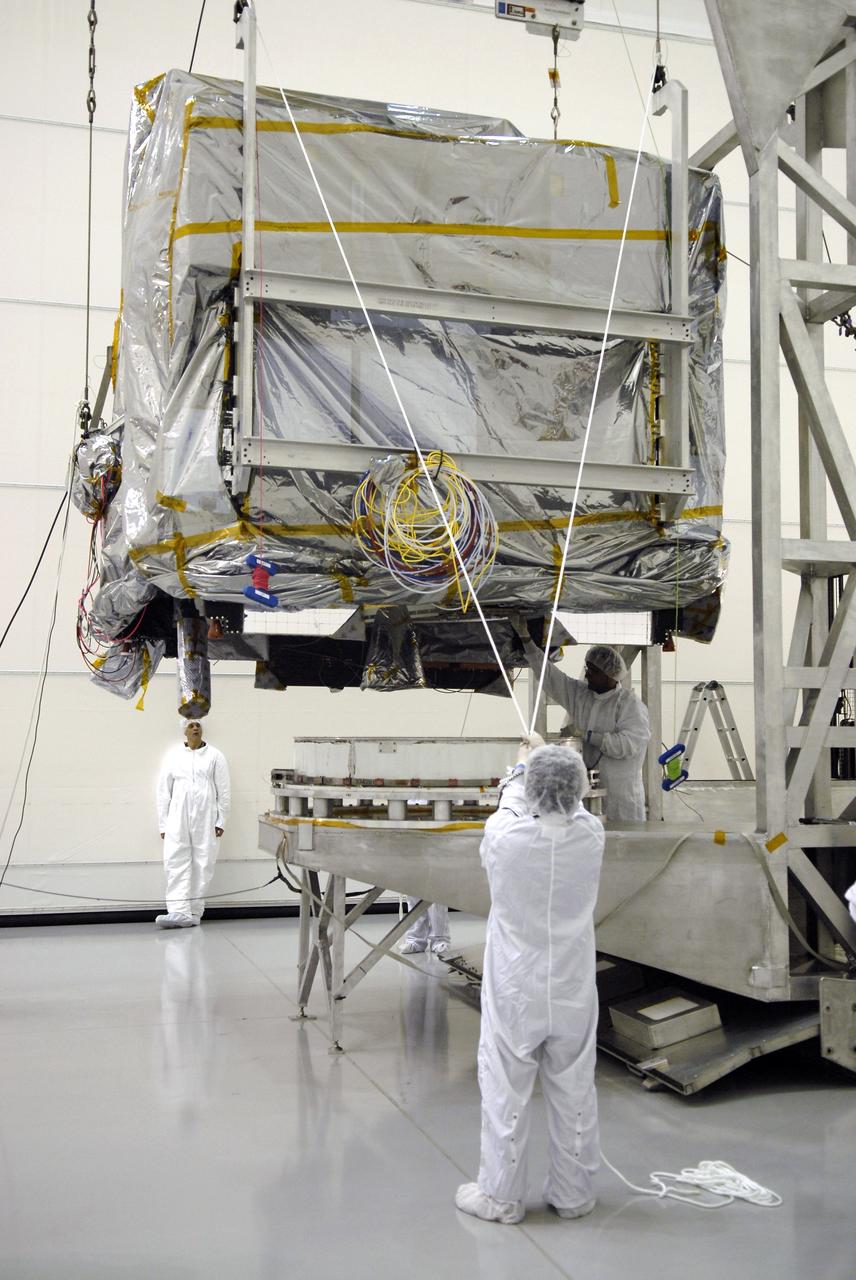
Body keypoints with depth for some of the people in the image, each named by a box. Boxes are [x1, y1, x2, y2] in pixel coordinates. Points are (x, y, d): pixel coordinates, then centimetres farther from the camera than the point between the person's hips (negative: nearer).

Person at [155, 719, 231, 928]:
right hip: (178, 819, 1)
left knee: (202, 865, 1)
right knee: (175, 863, -9)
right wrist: (163, 824, 6)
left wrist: (221, 821, 0)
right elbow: (163, 792, 10)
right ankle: (178, 911, -13)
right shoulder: (173, 756, 9)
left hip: (205, 820, -1)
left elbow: (224, 791, 4)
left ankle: (194, 913, 10)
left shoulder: (215, 756, 6)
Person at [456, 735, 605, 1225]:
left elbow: (512, 804, 7)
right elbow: (571, 808, 12)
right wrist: (552, 759, 29)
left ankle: (500, 1196, 19)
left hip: (515, 993, -2)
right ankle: (573, 1194, 26)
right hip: (573, 994, 2)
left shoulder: (504, 836, -17)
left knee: (506, 1092, 8)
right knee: (574, 1092, 13)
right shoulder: (591, 836, -12)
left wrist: (522, 766, 26)